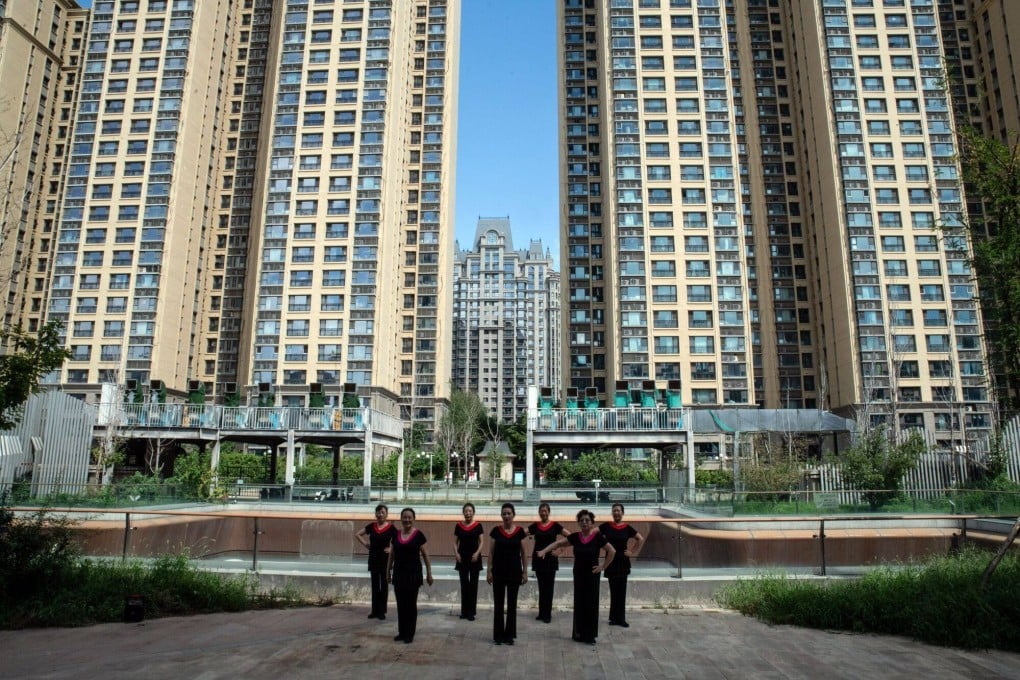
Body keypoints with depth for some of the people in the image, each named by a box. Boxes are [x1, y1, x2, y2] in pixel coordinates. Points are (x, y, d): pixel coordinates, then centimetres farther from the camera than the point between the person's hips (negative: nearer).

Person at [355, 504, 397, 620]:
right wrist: (365, 544, 2)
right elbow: (357, 534, 11)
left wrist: (391, 549, -13)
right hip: (373, 558, 3)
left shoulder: (391, 528, -9)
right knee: (375, 585, 10)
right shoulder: (371, 526, 1)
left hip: (385, 559, -3)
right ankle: (375, 611, 18)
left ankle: (382, 611, 11)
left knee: (383, 585, 5)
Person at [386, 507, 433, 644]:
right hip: (399, 573, 4)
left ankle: (410, 634, 11)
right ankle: (401, 632, 21)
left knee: (411, 604, 3)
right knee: (400, 604, 10)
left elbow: (425, 555, -4)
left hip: (413, 573, -4)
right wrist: (388, 571, 14)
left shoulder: (418, 535, -7)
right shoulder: (396, 535, 4)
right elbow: (391, 555, 13)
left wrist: (429, 573, -4)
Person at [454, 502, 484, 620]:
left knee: (473, 584, 1)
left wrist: (477, 553, -16)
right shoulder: (458, 526, 3)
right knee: (464, 584, 5)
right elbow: (455, 542, 6)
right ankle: (464, 611, 12)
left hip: (474, 558, -1)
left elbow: (481, 542, -2)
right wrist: (456, 553, -9)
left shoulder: (478, 526, -1)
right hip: (462, 557, 2)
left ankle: (471, 612, 5)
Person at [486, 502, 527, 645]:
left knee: (512, 603, 6)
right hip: (498, 570, 0)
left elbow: (524, 553, 3)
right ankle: (498, 634, 14)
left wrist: (525, 572, 0)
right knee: (498, 603, 5)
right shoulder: (496, 530, -3)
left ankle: (509, 634, 16)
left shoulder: (520, 531, -2)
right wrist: (489, 571, -4)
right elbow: (491, 552, 0)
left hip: (514, 570, 0)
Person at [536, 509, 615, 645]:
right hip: (578, 573, 3)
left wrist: (603, 567, -9)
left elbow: (612, 551, -10)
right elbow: (558, 543, -2)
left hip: (592, 574, -3)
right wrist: (544, 551, -15)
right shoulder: (575, 536, -1)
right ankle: (579, 633, 18)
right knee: (579, 603, 8)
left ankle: (590, 635, 9)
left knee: (591, 604, 0)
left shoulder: (597, 537, -11)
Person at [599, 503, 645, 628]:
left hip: (623, 562, 1)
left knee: (621, 591, 6)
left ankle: (619, 618, 14)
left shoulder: (627, 528, 0)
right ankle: (615, 617, 13)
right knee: (614, 591, 4)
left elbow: (641, 539, 7)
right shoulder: (606, 526, -3)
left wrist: (633, 552, 2)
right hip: (611, 562, -1)